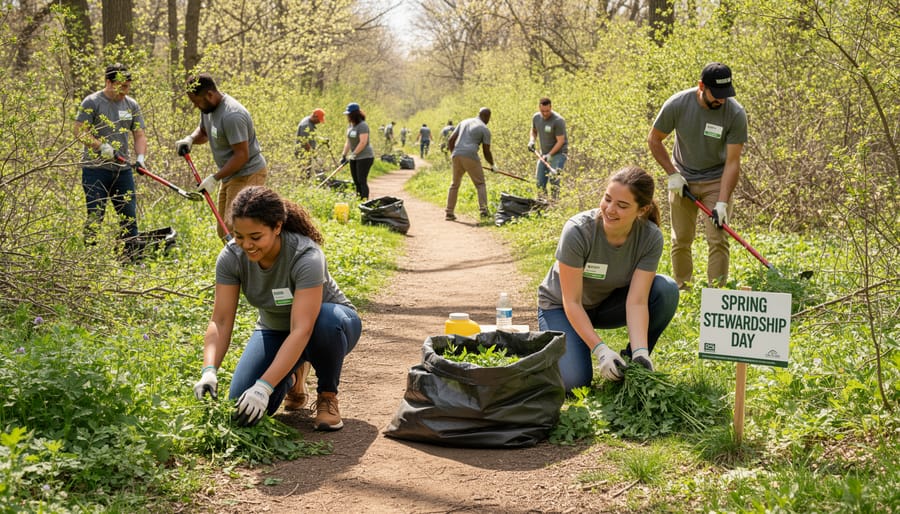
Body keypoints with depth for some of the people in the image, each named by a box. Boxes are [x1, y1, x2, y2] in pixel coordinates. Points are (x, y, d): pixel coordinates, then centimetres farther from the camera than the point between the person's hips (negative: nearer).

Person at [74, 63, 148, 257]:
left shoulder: (132, 105, 10)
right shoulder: (92, 102, -5)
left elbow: (139, 135, 10)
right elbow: (79, 131, -10)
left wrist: (140, 157, -8)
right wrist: (101, 146, -23)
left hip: (123, 169, 5)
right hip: (95, 169, -5)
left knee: (129, 215, 7)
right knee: (95, 216, -5)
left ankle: (133, 257, 16)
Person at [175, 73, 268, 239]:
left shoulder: (232, 116, -25)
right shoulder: (208, 108, 5)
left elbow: (242, 156, -25)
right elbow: (203, 131, 24)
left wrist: (215, 178, -22)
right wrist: (190, 139, 0)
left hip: (248, 174, -10)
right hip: (230, 175, 10)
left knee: (233, 228, -19)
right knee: (223, 231, 11)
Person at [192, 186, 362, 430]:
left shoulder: (306, 257, -34)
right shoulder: (231, 257, -21)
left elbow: (301, 331, -41)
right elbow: (220, 321, -20)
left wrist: (264, 386, -49)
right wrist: (209, 371, -38)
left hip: (332, 322, -4)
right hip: (275, 330, 4)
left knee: (326, 321, -41)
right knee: (244, 405, -20)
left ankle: (328, 396, -12)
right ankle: (291, 379, 15)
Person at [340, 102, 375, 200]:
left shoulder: (362, 125, -16)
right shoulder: (350, 126, 10)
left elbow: (363, 142, -22)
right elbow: (348, 142, 13)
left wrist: (353, 154, -18)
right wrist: (344, 155, 6)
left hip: (364, 157, -9)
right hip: (355, 158, 9)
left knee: (362, 181, -11)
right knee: (356, 181, 9)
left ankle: (365, 202, -10)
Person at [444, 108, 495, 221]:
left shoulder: (464, 122, 20)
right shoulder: (485, 130, 4)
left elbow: (450, 140, 15)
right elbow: (486, 152, 3)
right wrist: (492, 165, 18)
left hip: (456, 156, 5)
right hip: (470, 157, -5)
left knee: (454, 184, 18)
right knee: (480, 184, 8)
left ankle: (449, 213, 17)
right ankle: (483, 210, -6)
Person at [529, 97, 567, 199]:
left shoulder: (558, 120, -20)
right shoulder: (536, 117, -1)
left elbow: (560, 141, -19)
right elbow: (533, 131, 19)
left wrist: (550, 154, -26)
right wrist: (532, 140, -2)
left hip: (558, 153, -7)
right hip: (544, 153, 7)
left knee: (553, 178, -21)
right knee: (539, 181, 7)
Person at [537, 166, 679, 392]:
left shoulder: (650, 238, -22)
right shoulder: (578, 231, -31)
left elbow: (636, 301, -26)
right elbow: (572, 302, -28)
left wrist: (640, 353, -40)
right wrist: (601, 350, -37)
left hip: (607, 304, 3)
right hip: (560, 306, -3)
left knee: (666, 290, -24)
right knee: (574, 381, -27)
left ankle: (632, 361, -5)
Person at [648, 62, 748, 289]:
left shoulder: (736, 114, -21)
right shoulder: (677, 105, -18)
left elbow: (732, 161, -20)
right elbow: (654, 140, -3)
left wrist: (722, 202, -26)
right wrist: (672, 174, -10)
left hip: (716, 181, -1)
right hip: (682, 180, 1)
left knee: (718, 240, -10)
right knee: (681, 241, 7)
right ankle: (682, 291, 21)